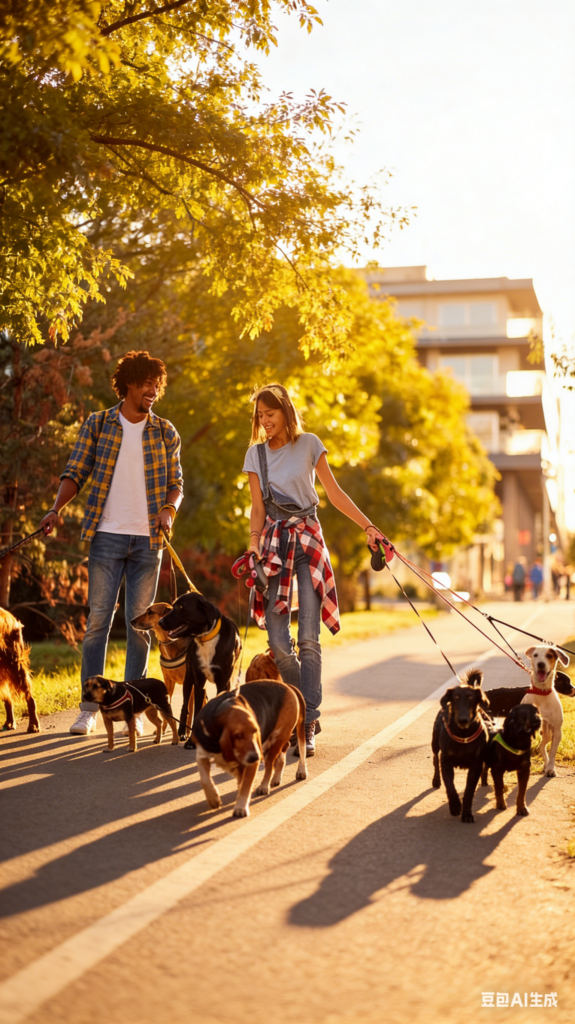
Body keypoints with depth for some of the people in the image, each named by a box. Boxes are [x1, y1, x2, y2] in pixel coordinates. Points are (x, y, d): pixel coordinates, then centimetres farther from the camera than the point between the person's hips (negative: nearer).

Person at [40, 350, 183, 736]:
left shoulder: (165, 432, 8)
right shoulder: (97, 425, 5)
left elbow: (176, 484, 9)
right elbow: (76, 473, 3)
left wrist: (169, 509, -11)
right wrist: (58, 507, -14)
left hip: (148, 541, 1)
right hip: (107, 535, -1)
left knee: (140, 623, 4)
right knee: (98, 620, -2)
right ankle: (89, 707, 5)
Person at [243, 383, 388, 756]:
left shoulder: (309, 444, 3)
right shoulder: (255, 453, 8)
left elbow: (335, 492, 4)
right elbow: (258, 507, 7)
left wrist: (369, 527, -2)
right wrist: (254, 544, -8)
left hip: (308, 537, -1)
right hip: (275, 541, 2)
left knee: (308, 637, -9)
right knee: (278, 638, -7)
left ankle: (308, 725, -5)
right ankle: (302, 709, 16)